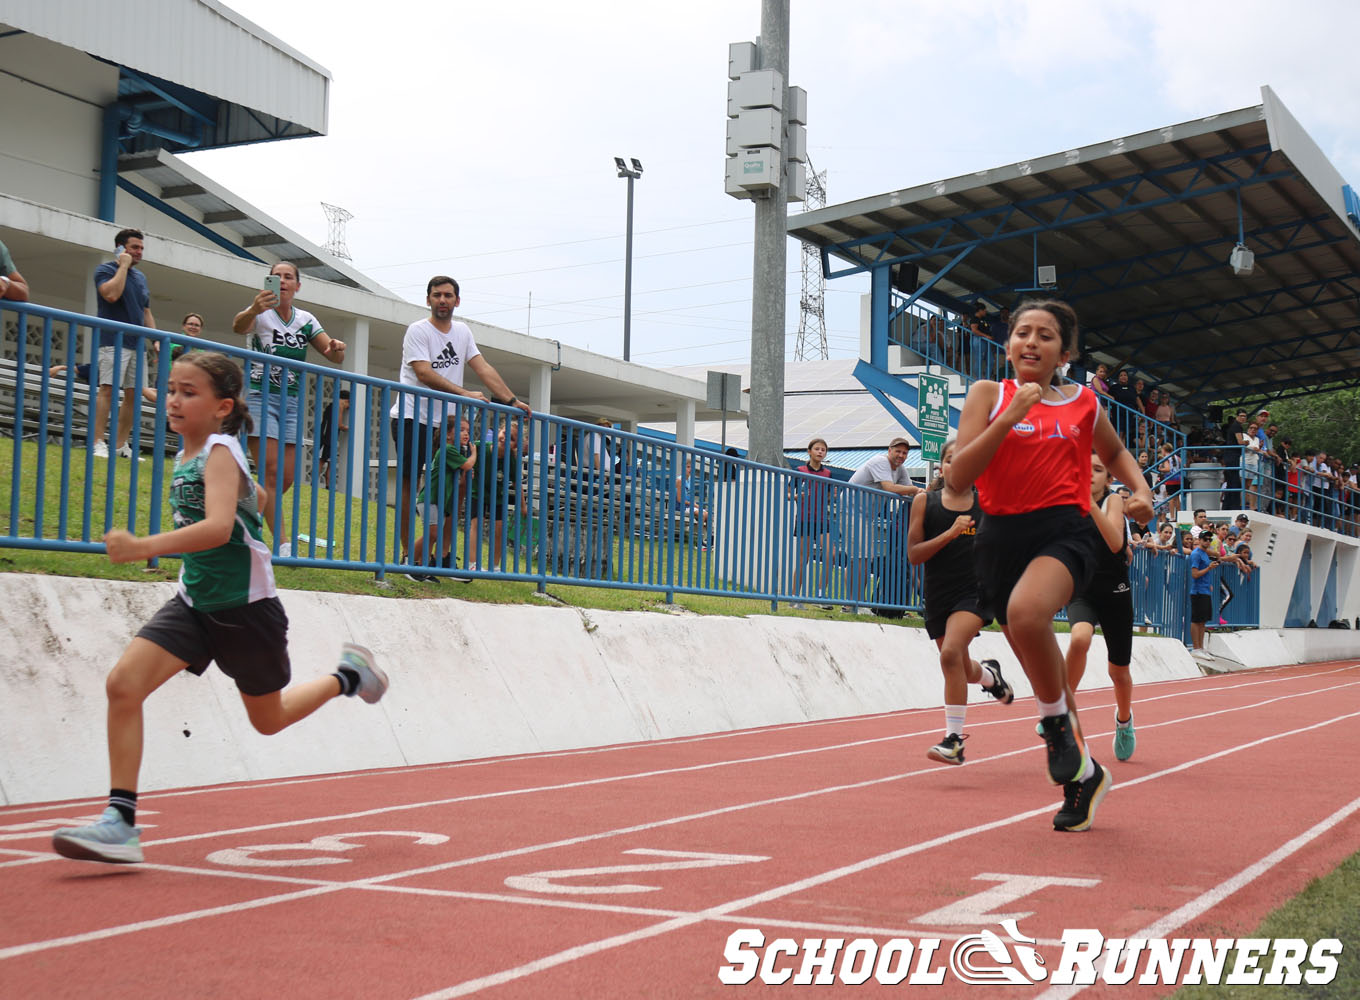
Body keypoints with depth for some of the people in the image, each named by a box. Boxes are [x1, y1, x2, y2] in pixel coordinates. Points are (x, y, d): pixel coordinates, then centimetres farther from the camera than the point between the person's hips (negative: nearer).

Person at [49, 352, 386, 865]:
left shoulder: (220, 453, -19)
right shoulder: (186, 456, 6)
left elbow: (218, 527, -37)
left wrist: (143, 548, -46)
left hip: (247, 606, -7)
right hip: (195, 601, 7)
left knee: (268, 718, 11)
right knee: (123, 684, -13)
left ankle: (348, 674, 38)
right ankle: (121, 820, -11)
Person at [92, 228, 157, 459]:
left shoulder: (141, 277, 21)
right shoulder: (105, 269, 0)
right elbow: (111, 294, -20)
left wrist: (154, 339, 13)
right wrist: (124, 266, -9)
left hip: (137, 343, 7)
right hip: (114, 341, -7)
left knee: (134, 394, 3)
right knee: (107, 389, -15)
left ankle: (120, 445, 8)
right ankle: (98, 443, -17)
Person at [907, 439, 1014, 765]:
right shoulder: (924, 501, 0)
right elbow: (913, 555, -6)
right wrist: (950, 533, -17)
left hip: (975, 591, -3)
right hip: (938, 594, 3)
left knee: (951, 653, -26)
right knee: (962, 670, 18)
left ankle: (954, 739, -19)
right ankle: (989, 674, 57)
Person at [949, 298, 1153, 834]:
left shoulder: (1083, 402, 10)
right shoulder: (989, 394, 5)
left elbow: (1115, 452, 31)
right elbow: (959, 477, -6)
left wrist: (1141, 489, 10)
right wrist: (1010, 416, -14)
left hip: (1064, 532, -2)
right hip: (1001, 537, 2)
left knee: (1026, 612, -36)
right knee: (1042, 670, 10)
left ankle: (1058, 720, -12)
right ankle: (1083, 774, 32)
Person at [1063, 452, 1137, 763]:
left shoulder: (1113, 500, -6)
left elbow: (1116, 544, -24)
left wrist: (1091, 505, -33)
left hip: (1115, 594, -1)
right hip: (1082, 592, 1)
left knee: (1119, 670, 11)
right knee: (1080, 639, -34)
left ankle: (1124, 719, 42)